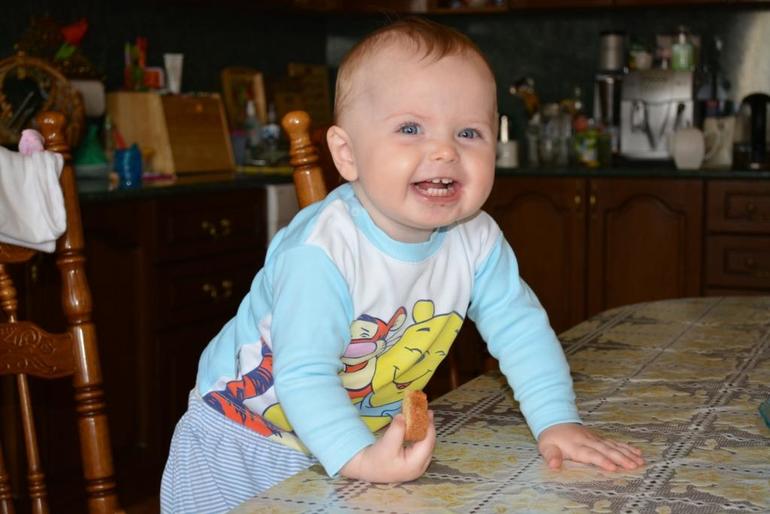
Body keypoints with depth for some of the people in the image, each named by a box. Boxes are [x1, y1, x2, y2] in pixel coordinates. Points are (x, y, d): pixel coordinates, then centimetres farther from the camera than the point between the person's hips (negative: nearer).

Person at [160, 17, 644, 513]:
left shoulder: (477, 242, -12)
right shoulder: (321, 252, -32)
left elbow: (520, 329, -4)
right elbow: (303, 374, -35)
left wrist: (558, 422, -14)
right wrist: (358, 458, -46)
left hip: (370, 431, 5)